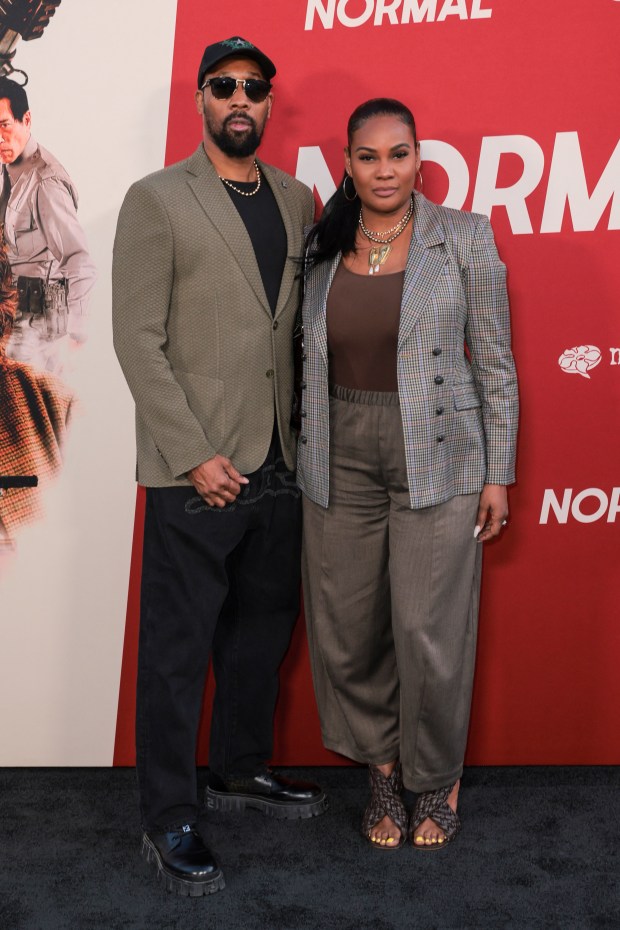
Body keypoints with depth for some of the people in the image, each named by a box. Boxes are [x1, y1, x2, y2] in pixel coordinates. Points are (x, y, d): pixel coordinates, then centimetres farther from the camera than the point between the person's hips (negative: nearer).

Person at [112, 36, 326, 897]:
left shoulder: (297, 200, 12)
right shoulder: (156, 200, -3)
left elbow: (303, 321, 13)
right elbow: (138, 339, -9)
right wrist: (196, 455, -14)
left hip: (280, 464, 6)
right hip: (197, 471, -5)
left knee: (262, 629, 17)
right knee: (179, 648, 3)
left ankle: (242, 770, 36)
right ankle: (168, 820, 16)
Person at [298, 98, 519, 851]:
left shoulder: (463, 239, -3)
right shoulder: (319, 248, 6)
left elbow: (494, 364, -1)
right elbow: (304, 362, 12)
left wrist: (497, 474, -3)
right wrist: (300, 461, 10)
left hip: (435, 459, -3)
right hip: (342, 461, 3)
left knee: (429, 632, -1)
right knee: (348, 630, 8)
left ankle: (436, 777, 24)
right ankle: (380, 766, 31)